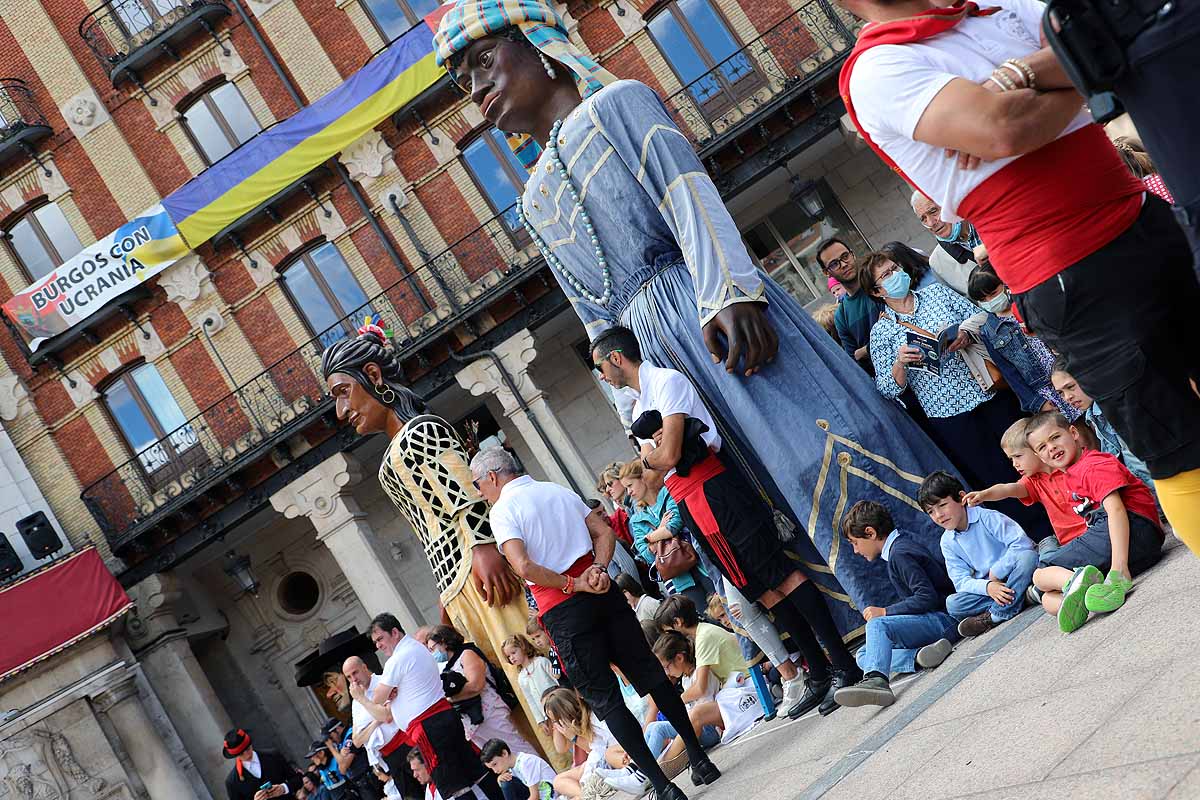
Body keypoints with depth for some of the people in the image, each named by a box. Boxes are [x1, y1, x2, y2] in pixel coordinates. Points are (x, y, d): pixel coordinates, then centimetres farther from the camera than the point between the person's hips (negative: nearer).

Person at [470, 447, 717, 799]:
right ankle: (699, 758, 15)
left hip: (562, 612, -6)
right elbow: (605, 533, 10)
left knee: (604, 699, 1)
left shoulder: (502, 510, -5)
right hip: (604, 594, 6)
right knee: (649, 671, 11)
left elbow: (524, 567, -18)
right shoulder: (559, 491, 16)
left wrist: (574, 585, -10)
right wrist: (598, 569, -4)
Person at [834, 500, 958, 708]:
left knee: (877, 625, -29)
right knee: (863, 656, 5)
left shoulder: (899, 554, -14)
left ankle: (876, 680, -52)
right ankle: (919, 658, -18)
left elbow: (927, 596, -22)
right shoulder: (904, 541, 16)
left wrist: (885, 612, -15)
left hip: (944, 619, -10)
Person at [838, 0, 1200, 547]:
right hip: (1076, 279, -7)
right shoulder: (874, 70, -9)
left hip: (1146, 220, 7)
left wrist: (1026, 71, -15)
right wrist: (1077, 82, -3)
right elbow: (1005, 130, -24)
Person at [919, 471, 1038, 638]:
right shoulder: (948, 542, 4)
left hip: (1014, 578, -4)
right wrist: (988, 587, -23)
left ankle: (995, 615, -27)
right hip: (987, 587, 4)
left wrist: (996, 572, -21)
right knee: (952, 605, -22)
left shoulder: (987, 518, -13)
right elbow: (961, 581, -3)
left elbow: (1022, 543, -25)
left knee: (1027, 556, -36)